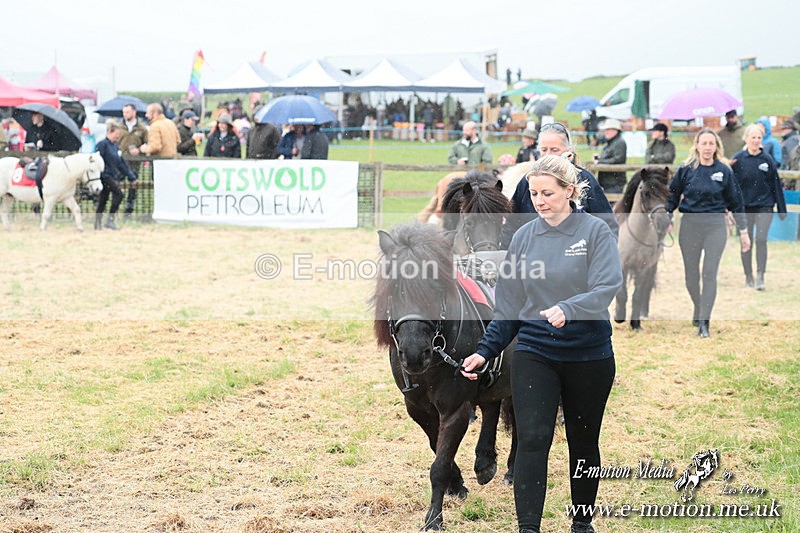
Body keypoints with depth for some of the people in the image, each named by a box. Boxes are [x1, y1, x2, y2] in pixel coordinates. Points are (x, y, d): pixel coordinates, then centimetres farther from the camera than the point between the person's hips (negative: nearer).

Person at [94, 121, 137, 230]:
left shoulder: (116, 146, 15)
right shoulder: (103, 144, -10)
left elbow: (122, 163, 18)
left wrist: (132, 177, 15)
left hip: (113, 176, 8)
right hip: (105, 175, -8)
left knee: (103, 199, 11)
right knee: (118, 194, -17)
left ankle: (98, 223, 16)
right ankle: (110, 220, -13)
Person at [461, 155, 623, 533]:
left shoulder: (595, 231, -6)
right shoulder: (524, 238, 5)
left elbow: (607, 287, -18)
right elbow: (509, 304, 9)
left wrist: (567, 309, -35)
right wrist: (485, 351, 2)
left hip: (589, 355, -1)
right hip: (533, 352, 2)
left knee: (583, 442, 12)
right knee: (532, 439, -12)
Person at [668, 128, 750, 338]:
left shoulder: (724, 171, 1)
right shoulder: (686, 170, 1)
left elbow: (735, 202, 7)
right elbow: (672, 196, 7)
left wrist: (743, 231, 8)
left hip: (716, 226, -1)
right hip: (690, 226, 1)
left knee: (710, 274, -6)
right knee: (691, 275, 8)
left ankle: (704, 322, -2)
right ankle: (698, 309, 34)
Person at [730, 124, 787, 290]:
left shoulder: (767, 159, 0)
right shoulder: (738, 159, -2)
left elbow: (776, 184, 4)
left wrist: (782, 209, 4)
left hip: (764, 206, -1)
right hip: (744, 206, 1)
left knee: (761, 239, -12)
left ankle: (760, 277, -12)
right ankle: (748, 277, 19)